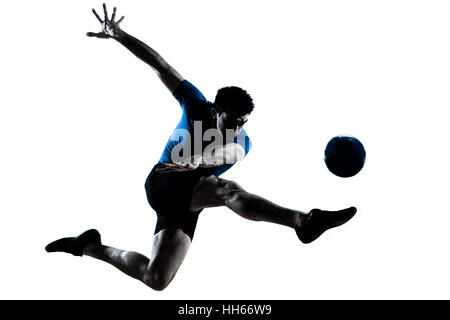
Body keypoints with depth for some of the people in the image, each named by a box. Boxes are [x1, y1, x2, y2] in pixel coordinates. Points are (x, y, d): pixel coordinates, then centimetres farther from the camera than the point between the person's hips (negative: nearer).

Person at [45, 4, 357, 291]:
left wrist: (197, 161, -49)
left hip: (186, 206, 5)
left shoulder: (242, 144, 0)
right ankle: (304, 221, -50)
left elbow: (227, 154, -25)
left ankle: (90, 245, 16)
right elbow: (161, 65, -5)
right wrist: (120, 36, -14)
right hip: (162, 185, -5)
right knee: (228, 189, -32)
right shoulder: (197, 106, -3)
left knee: (155, 279, -3)